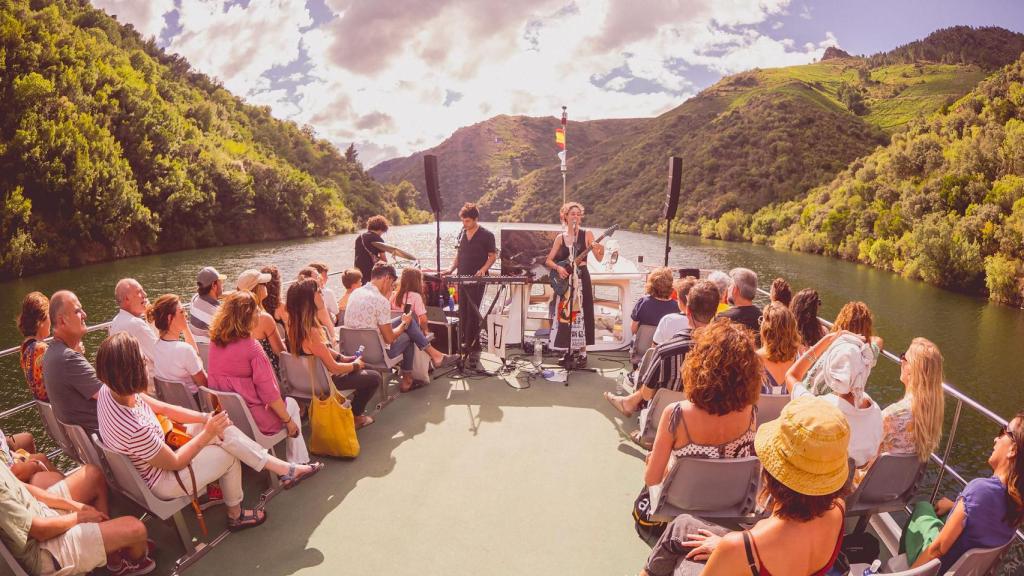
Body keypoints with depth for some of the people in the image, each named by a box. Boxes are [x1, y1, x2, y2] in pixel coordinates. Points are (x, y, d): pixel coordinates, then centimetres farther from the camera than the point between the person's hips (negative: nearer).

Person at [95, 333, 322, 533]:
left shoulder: (110, 390, -17)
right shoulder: (134, 429, -40)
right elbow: (174, 463, -23)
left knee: (222, 427, 1)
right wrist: (208, 433, -14)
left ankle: (284, 468, 10)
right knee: (228, 456, 5)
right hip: (160, 481, -7)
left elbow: (161, 408, -2)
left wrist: (206, 418, -9)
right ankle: (235, 515, 31)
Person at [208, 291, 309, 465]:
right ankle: (298, 463, 25)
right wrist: (288, 420, -8)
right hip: (252, 421, -7)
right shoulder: (251, 347, -22)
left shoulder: (215, 341, -3)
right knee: (291, 404, 21)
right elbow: (269, 393, -18)